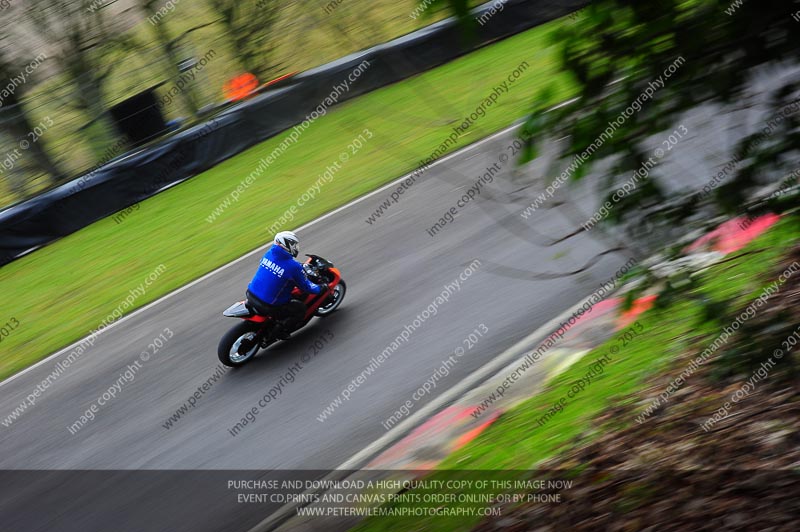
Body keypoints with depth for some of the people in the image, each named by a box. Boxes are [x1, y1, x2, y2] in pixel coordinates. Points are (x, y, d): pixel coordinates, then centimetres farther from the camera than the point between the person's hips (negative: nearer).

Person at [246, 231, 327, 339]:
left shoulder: (269, 253, 1)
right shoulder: (293, 266, -18)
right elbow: (306, 286, -5)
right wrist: (321, 288, 15)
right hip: (270, 305, -7)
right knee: (301, 308, 9)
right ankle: (282, 331, 6)